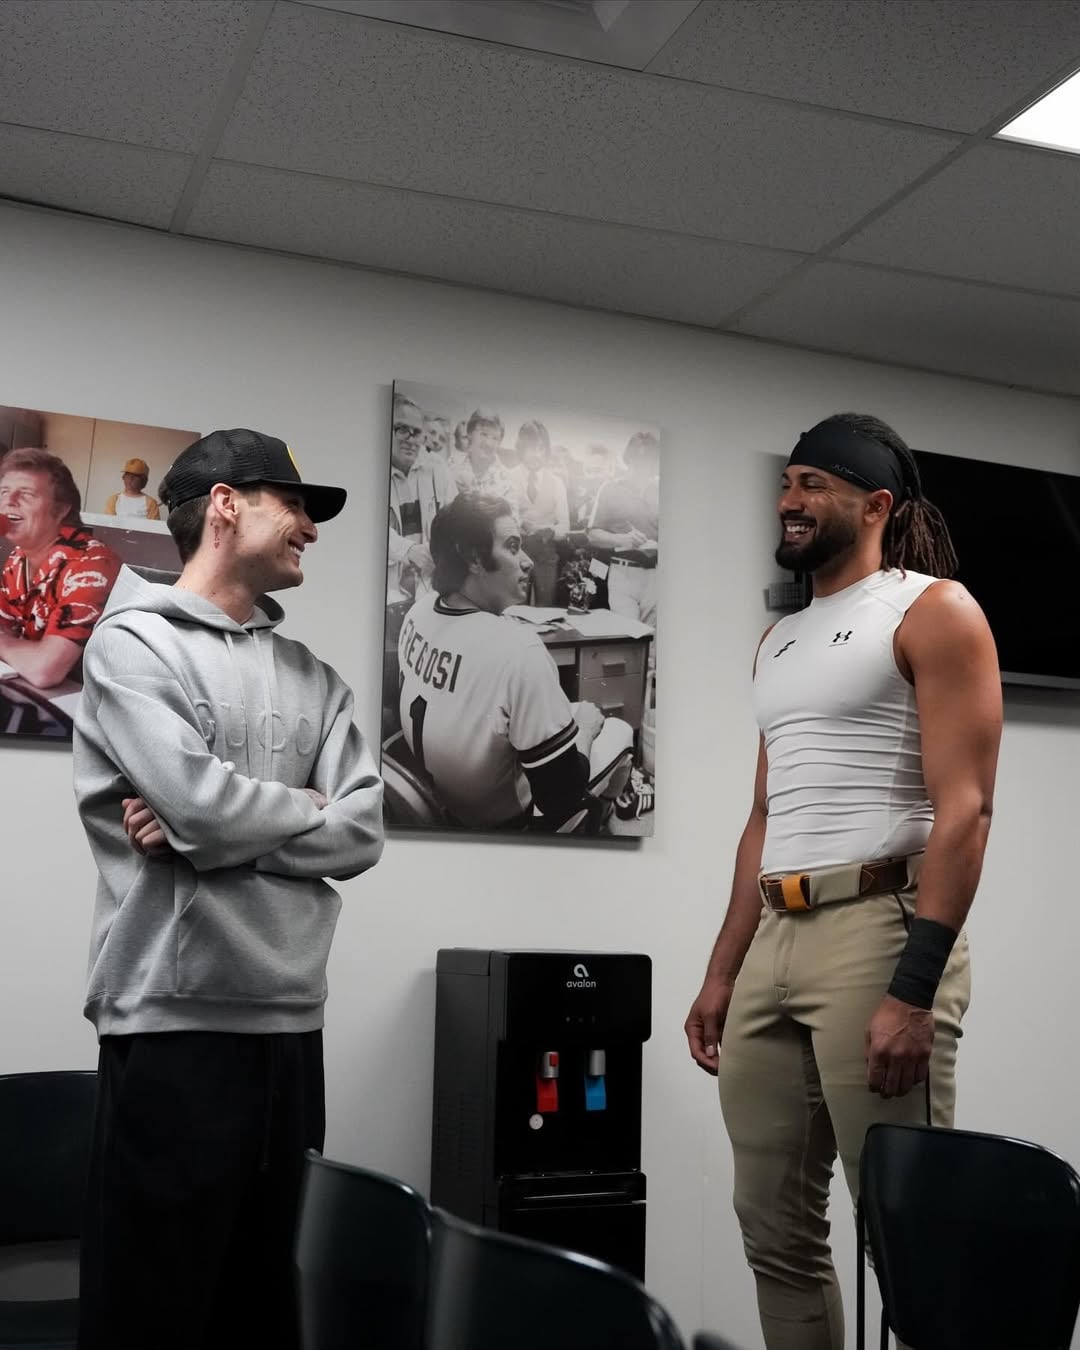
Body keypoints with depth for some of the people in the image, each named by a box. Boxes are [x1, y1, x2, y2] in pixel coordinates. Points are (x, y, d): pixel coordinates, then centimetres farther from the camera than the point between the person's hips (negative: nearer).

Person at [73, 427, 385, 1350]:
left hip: (293, 1017, 6)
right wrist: (305, 808, 0)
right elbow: (204, 803, -18)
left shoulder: (314, 678, 14)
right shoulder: (134, 642, -3)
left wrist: (217, 830, -11)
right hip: (173, 1016, -6)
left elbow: (363, 834, 1)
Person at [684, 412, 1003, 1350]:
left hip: (877, 927, -7)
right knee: (774, 1224, 10)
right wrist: (722, 972, 16)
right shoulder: (781, 640, 21)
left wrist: (915, 988, -20)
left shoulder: (933, 610, -2)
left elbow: (963, 809, -12)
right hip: (774, 939, 8)